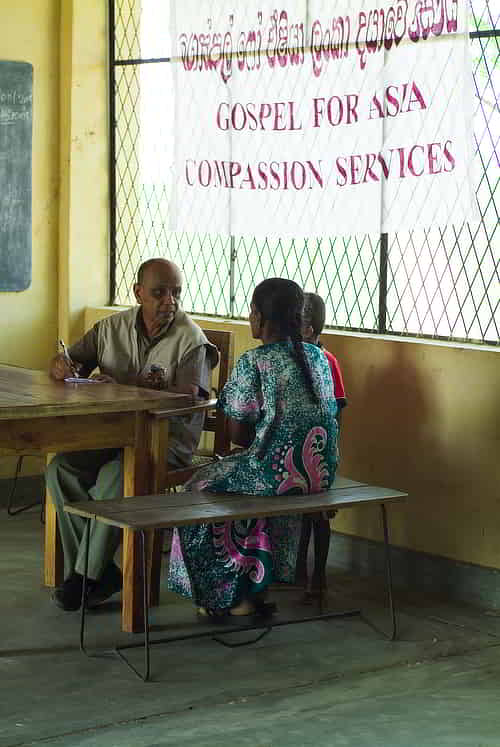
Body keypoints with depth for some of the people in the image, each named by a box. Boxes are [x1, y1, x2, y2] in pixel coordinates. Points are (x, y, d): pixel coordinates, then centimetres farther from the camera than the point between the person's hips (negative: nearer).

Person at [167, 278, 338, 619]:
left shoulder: (253, 362, -13)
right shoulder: (318, 356, 7)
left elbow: (238, 433, -7)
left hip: (280, 471, -7)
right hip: (322, 472, 7)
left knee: (203, 487, 20)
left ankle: (221, 595, 27)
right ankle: (254, 587, 33)